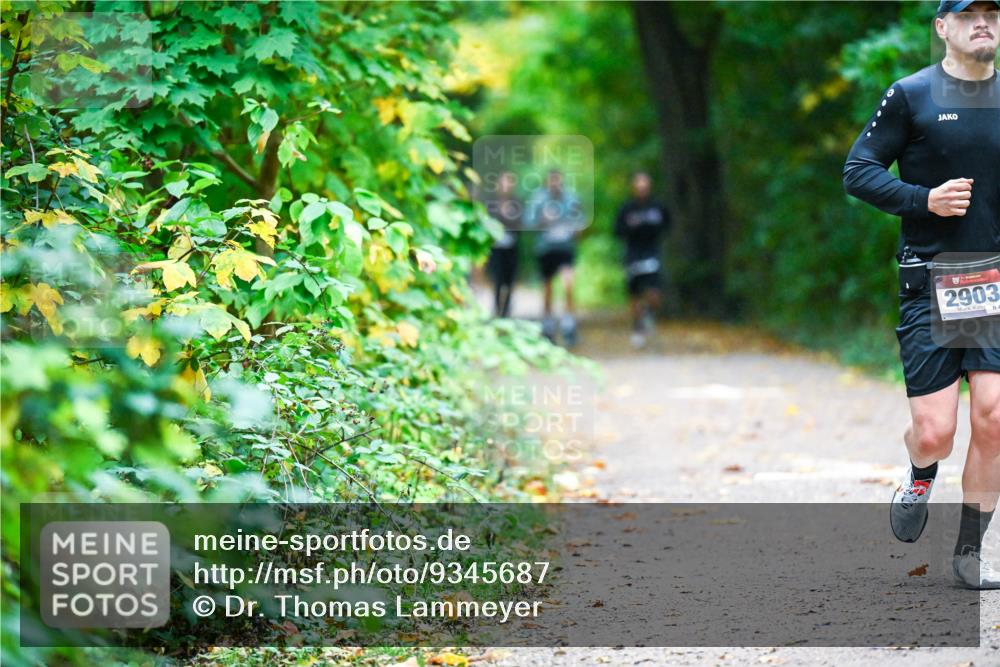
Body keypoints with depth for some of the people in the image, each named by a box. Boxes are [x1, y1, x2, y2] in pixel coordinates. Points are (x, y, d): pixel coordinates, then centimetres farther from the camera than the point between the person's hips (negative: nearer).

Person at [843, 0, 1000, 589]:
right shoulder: (912, 95, 0)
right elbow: (858, 172, -1)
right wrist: (924, 199, -15)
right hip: (929, 280, -3)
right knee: (935, 433, -7)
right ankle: (921, 477, 30)